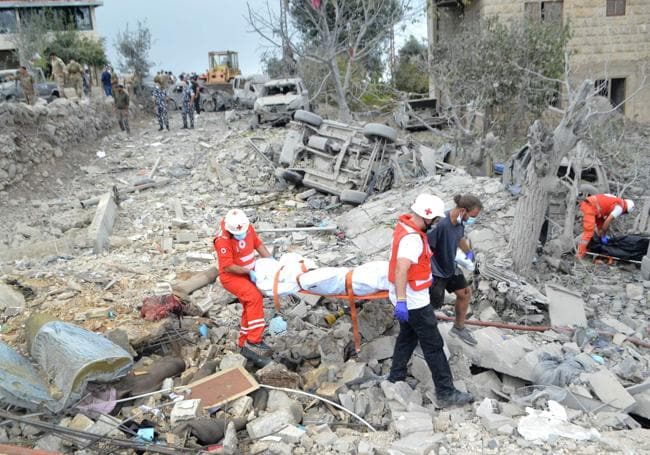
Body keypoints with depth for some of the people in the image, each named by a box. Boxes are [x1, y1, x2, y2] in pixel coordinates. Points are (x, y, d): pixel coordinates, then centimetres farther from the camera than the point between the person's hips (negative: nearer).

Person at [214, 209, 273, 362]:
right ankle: (254, 341, -27)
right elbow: (228, 267, -25)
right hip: (231, 277, -8)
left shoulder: (248, 227, -9)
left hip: (247, 274, 8)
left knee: (250, 308, 14)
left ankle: (244, 345, 28)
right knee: (255, 298, -28)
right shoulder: (223, 240, -28)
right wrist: (249, 272, -25)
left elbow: (258, 244, 5)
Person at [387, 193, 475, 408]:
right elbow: (401, 269, -39)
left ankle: (396, 379, 33)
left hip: (407, 299, 10)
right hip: (414, 301, -10)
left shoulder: (404, 225, 4)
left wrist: (427, 273, 32)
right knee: (433, 345, 0)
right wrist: (401, 301, -43)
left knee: (408, 337, 22)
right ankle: (446, 393, 8)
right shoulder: (412, 239, -28)